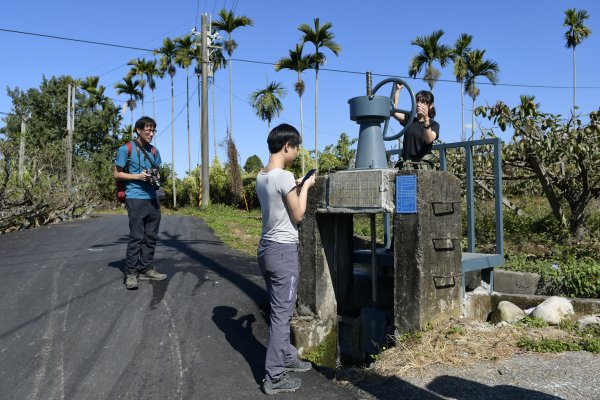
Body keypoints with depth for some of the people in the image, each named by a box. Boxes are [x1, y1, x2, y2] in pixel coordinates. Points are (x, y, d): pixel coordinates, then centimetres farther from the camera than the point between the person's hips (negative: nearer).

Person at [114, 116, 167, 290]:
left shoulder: (154, 151, 15)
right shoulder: (126, 149, -2)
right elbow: (117, 174, -1)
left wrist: (155, 178, 1)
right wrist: (138, 176, -13)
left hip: (152, 199, 6)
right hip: (136, 198, -6)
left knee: (151, 236, 8)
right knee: (136, 237, -9)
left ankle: (146, 269, 16)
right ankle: (131, 273, -4)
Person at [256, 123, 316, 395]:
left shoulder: (261, 177, 8)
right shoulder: (285, 177, -18)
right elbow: (298, 215, -10)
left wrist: (296, 188, 17)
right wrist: (305, 187, 1)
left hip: (266, 248, 9)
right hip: (283, 251, -9)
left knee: (280, 309, 21)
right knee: (282, 313, 0)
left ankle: (287, 357, 36)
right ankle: (274, 377, 9)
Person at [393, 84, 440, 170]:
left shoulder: (434, 124, 6)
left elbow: (429, 140, -13)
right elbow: (394, 111, 3)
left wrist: (426, 120, -26)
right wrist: (398, 90, 3)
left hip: (424, 164, -3)